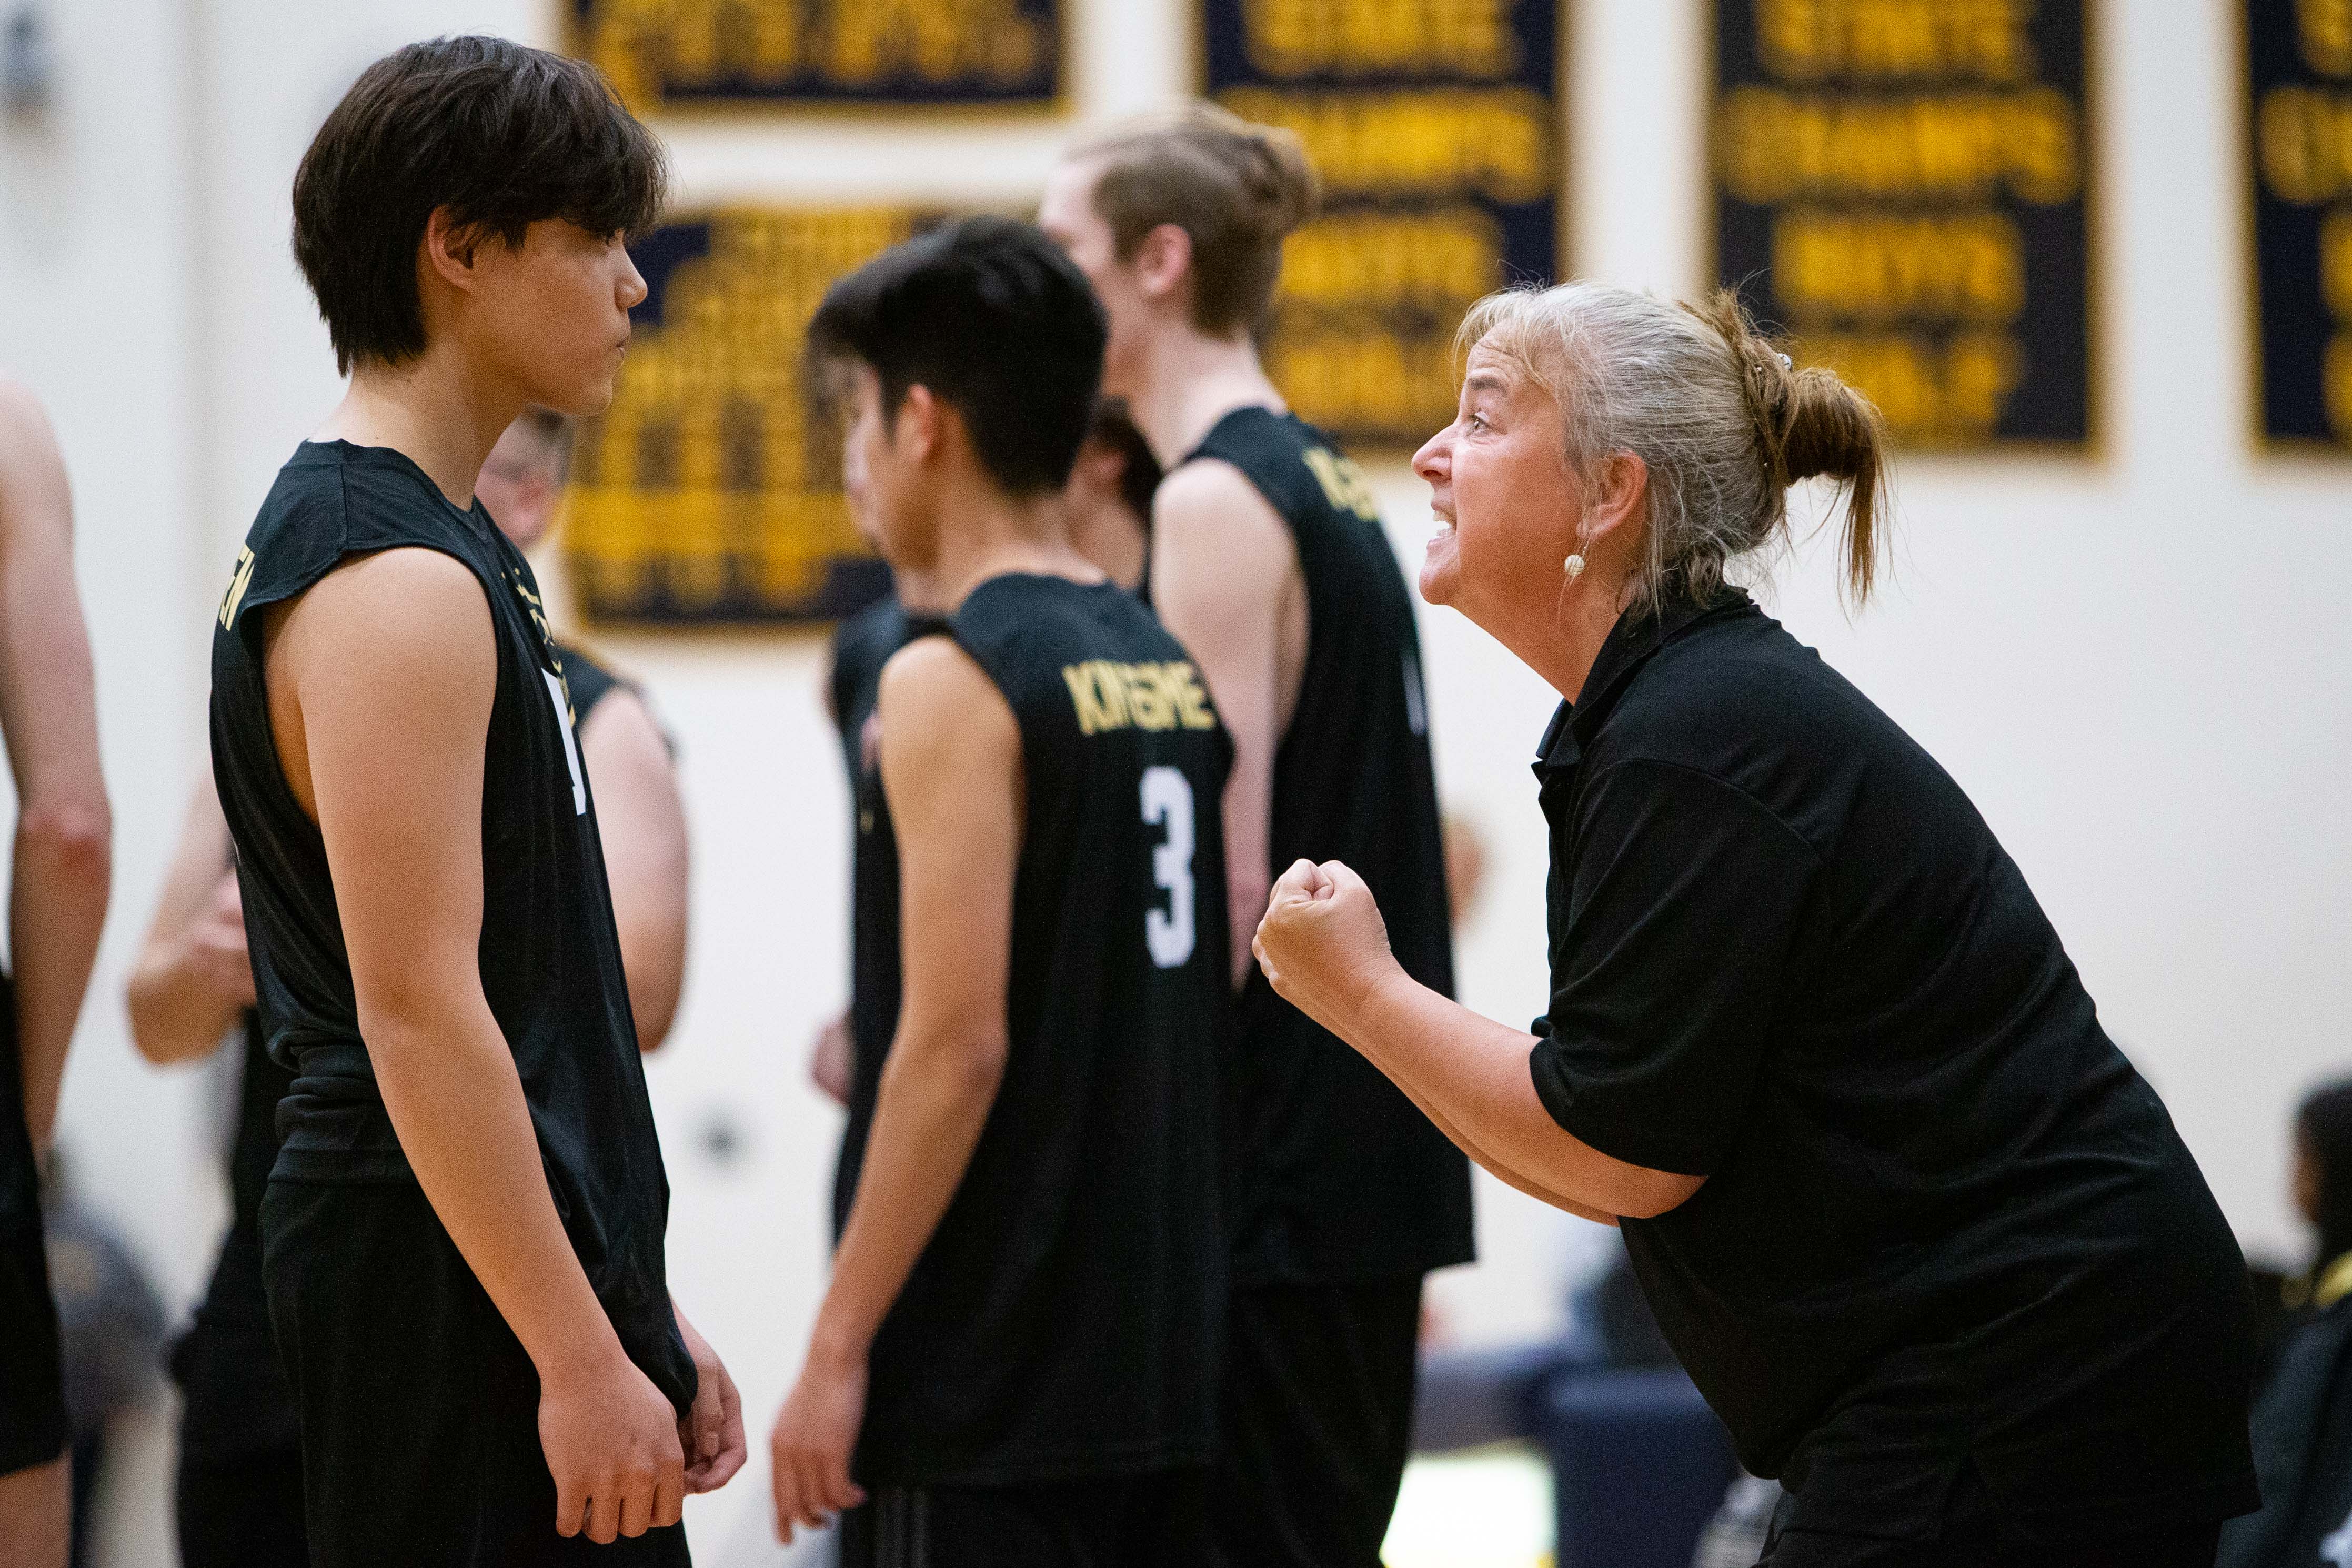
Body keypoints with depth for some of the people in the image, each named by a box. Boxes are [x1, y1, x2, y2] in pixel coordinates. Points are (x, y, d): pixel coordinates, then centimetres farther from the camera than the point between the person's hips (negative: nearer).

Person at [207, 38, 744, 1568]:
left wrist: (639, 1312, 20)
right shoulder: (395, 586, -15)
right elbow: (418, 1011, -21)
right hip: (453, 1275, -10)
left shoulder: (450, 545, 17)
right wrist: (581, 1358, -21)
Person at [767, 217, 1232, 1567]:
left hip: (992, 1381, -8)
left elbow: (959, 1042, -17)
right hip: (1161, 1350, 8)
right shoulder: (1171, 668, 11)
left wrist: (840, 1346, -13)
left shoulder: (955, 683, -12)